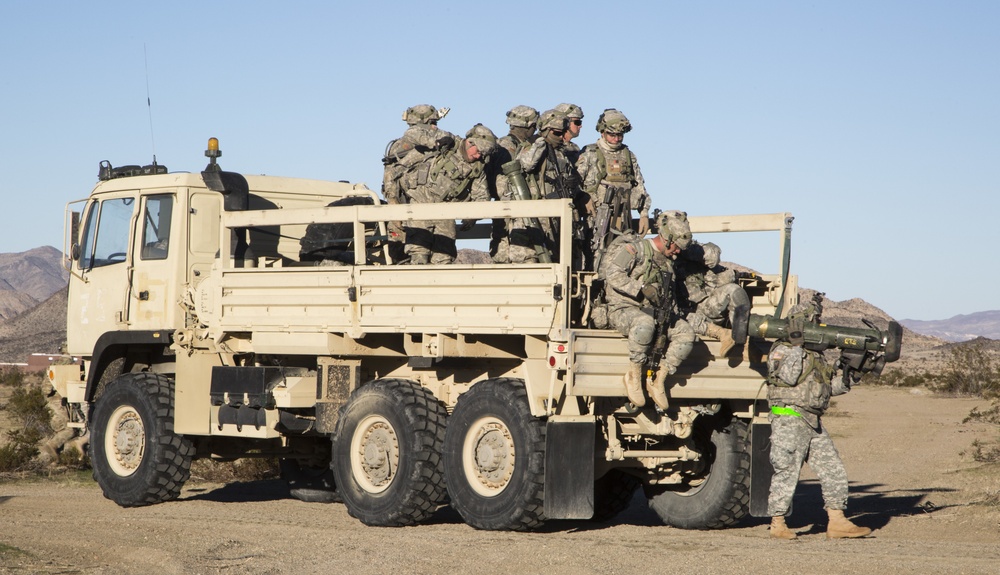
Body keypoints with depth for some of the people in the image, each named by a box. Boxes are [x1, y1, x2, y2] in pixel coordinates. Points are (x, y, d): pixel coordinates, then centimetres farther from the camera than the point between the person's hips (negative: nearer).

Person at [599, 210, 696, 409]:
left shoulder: (667, 262, 19)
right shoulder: (634, 249, -6)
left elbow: (667, 295, 24)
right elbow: (613, 274, -18)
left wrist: (670, 310, 3)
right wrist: (642, 288, -25)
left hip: (652, 311, 7)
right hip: (622, 310, -7)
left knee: (686, 333, -15)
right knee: (645, 324, -41)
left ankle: (659, 378, -7)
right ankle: (634, 375, -22)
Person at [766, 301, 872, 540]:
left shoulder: (816, 354, 20)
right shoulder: (781, 350, -4)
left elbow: (827, 387, 24)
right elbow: (787, 377, -20)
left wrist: (845, 382, 7)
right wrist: (796, 346, -18)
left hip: (813, 422, 8)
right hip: (789, 419, -8)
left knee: (833, 471, 5)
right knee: (786, 473, -5)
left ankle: (837, 522, 8)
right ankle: (778, 525, 4)